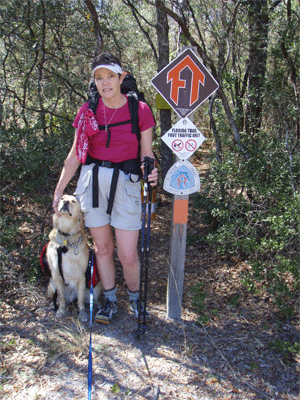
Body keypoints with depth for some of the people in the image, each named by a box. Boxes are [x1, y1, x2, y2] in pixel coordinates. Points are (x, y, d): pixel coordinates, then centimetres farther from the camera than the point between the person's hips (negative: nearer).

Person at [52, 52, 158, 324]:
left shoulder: (140, 110, -2)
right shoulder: (88, 111, 3)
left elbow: (147, 152, 2)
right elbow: (75, 154, 8)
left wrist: (151, 171, -20)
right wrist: (59, 189, 8)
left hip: (126, 183, -2)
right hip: (92, 181, 2)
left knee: (128, 255, -2)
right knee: (102, 248, 11)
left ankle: (135, 298, 28)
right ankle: (110, 300, 32)